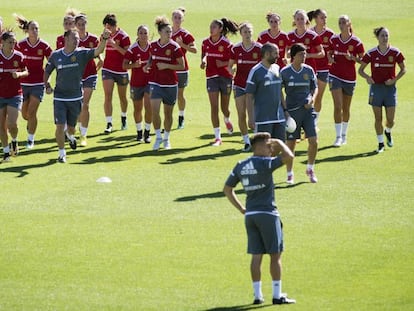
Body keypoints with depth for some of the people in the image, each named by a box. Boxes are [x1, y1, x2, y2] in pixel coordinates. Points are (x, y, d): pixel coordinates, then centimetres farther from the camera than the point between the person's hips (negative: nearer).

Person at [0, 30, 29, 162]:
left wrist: (19, 74, -13)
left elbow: (26, 72, 7)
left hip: (15, 94, -1)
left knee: (12, 124, -11)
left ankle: (14, 141, 20)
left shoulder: (18, 56, -3)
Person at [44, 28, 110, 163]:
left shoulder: (82, 53, -5)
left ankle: (71, 137, 50)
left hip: (76, 97, 1)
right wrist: (47, 85, -1)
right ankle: (62, 153, 3)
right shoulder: (55, 55, -2)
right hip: (59, 97, -1)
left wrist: (104, 39, -39)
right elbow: (47, 71, 13)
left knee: (71, 125, 14)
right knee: (60, 126, -10)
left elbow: (98, 51, -22)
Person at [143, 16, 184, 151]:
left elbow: (182, 66, -7)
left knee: (168, 113, 9)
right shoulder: (153, 45, 2)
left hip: (170, 84, -2)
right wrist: (148, 65, 0)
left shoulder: (174, 47, -9)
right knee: (154, 111, -13)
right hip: (155, 82, 2)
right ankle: (158, 137, 1)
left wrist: (166, 66, -17)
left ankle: (166, 139, 26)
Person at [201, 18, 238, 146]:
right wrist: (203, 61, -6)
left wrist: (223, 63, -25)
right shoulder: (206, 42, 2)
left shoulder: (226, 44, -10)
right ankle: (217, 137, -4)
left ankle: (227, 120, 50)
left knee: (224, 107, 12)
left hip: (225, 77, -2)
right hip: (211, 77, 2)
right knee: (214, 107, -8)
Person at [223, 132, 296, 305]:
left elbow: (227, 189, 14)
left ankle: (257, 295, 10)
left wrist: (241, 209, 16)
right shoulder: (264, 163, -12)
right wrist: (280, 143, -2)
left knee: (256, 256, 9)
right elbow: (289, 157, -20)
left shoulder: (240, 166, 9)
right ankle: (277, 295, 2)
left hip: (250, 215, 6)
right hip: (267, 213, -6)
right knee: (276, 255, 1)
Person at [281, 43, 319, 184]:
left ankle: (310, 169, 18)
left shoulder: (309, 70, 5)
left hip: (307, 109, 3)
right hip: (291, 111, -3)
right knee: (290, 144, 2)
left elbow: (315, 87, 14)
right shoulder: (285, 72, -4)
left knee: (313, 141, -5)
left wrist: (312, 99, -5)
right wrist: (282, 109, -5)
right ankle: (290, 174, 16)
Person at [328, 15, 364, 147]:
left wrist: (352, 57, -20)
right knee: (338, 106, -11)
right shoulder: (333, 39, 0)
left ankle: (344, 135, 28)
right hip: (335, 75, 0)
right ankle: (338, 136, -9)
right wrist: (330, 58, -9)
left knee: (346, 108, 11)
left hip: (349, 77, 0)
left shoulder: (356, 42, -7)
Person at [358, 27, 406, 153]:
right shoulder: (371, 53, -3)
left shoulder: (395, 52, -3)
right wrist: (367, 77, -16)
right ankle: (381, 143, 15)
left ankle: (388, 132, 33)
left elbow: (403, 69, 7)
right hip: (376, 87, 0)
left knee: (390, 119, 0)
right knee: (378, 118, 1)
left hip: (390, 87, 0)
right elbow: (360, 69, 5)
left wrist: (394, 80, -9)